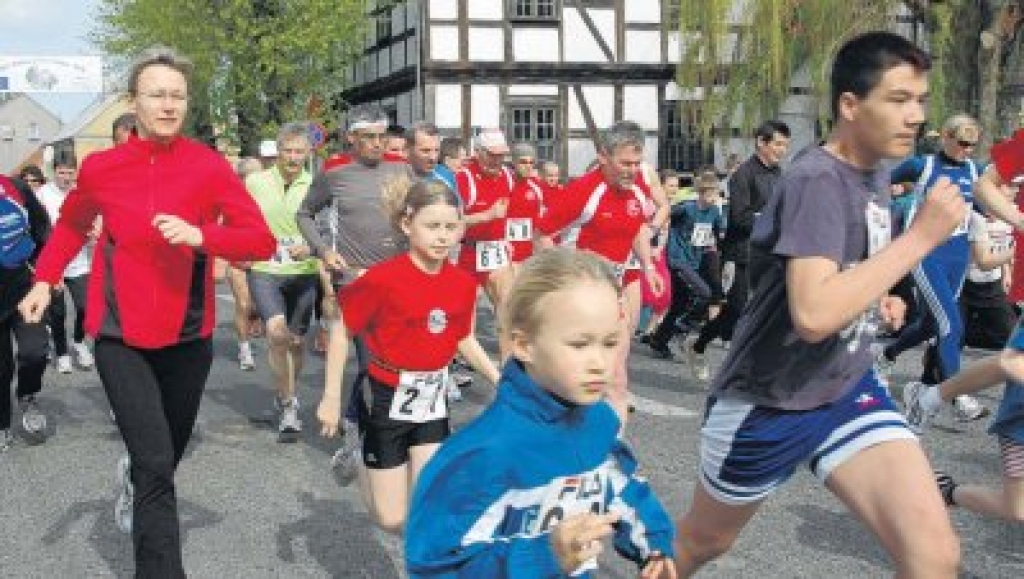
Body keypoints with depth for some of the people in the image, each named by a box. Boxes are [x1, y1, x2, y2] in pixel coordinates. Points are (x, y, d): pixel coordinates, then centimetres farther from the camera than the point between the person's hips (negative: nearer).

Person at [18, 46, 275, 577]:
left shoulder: (210, 166, -9)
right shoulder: (100, 168, -5)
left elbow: (261, 240, -15)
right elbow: (71, 225, 16)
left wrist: (200, 234, -30)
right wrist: (44, 279, 4)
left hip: (187, 337, 1)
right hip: (120, 337, -1)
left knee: (168, 456, 20)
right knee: (156, 465, -13)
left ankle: (132, 476, 55)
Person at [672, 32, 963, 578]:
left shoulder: (875, 175, 3)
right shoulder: (816, 181, -23)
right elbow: (813, 314, -37)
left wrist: (878, 297, 4)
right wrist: (922, 236, -31)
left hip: (849, 389, 7)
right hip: (767, 402, -6)